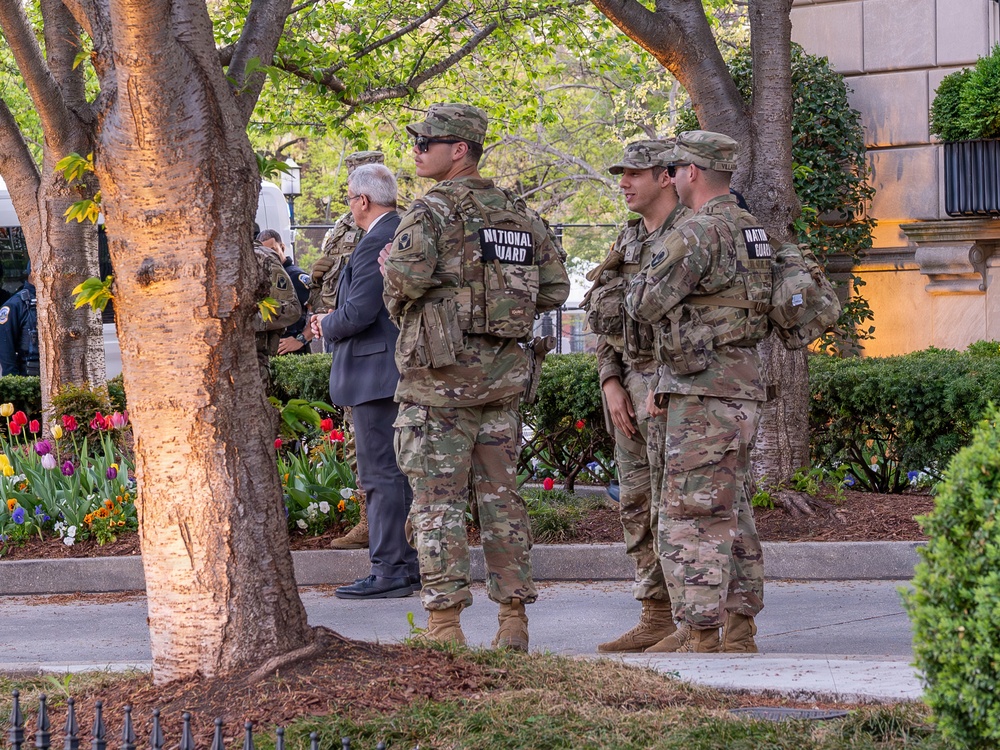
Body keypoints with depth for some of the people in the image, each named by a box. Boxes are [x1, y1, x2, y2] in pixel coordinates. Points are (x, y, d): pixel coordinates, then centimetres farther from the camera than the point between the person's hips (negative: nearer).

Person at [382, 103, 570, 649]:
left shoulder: (432, 211, -10)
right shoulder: (520, 215, 10)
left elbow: (405, 274, -25)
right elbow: (554, 288, 13)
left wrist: (400, 307, -4)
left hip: (439, 377, -6)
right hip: (503, 376, 6)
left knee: (437, 503, -2)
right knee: (501, 497, 10)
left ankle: (444, 625, -4)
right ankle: (514, 620, 11)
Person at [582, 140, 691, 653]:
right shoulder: (629, 240, 16)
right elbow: (605, 320, 16)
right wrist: (611, 385, 3)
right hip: (629, 386, 9)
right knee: (637, 506, 9)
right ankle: (656, 618, 13)